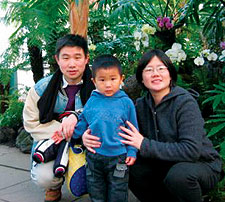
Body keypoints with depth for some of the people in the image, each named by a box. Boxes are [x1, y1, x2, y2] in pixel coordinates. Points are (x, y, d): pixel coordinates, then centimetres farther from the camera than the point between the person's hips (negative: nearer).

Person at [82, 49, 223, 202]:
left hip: (202, 164, -5)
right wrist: (90, 137, -22)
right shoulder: (141, 105, 0)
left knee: (178, 174, -35)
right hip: (165, 165, 5)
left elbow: (191, 150, -28)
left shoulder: (185, 102, -19)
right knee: (129, 168, -14)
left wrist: (145, 145, -28)